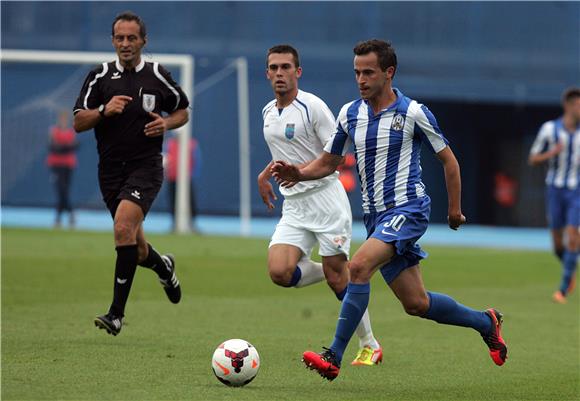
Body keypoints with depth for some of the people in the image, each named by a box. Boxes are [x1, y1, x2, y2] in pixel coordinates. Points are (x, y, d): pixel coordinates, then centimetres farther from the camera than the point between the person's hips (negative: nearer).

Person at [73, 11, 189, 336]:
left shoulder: (157, 76, 2)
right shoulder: (100, 77, 4)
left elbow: (183, 111, 15)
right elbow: (78, 122, 3)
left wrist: (166, 124, -6)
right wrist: (104, 110, -15)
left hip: (146, 166, -3)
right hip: (111, 170, 3)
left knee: (124, 227, -25)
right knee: (136, 248, 11)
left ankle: (117, 313, -22)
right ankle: (163, 266, 49)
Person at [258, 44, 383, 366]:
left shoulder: (312, 106, -10)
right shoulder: (268, 112, 13)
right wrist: (265, 175, 22)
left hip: (325, 198, -6)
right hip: (294, 207, 6)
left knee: (337, 277, -6)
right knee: (279, 272, -15)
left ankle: (370, 346, 10)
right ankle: (328, 273, 16)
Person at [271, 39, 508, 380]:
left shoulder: (413, 113, -8)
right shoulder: (350, 114, 7)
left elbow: (448, 160, 1)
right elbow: (329, 162, 14)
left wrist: (455, 209, 3)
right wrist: (298, 173, -6)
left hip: (408, 209, -6)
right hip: (376, 214, 6)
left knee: (359, 266, -27)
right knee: (416, 304, 8)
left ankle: (334, 358, -25)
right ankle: (485, 322, 33)